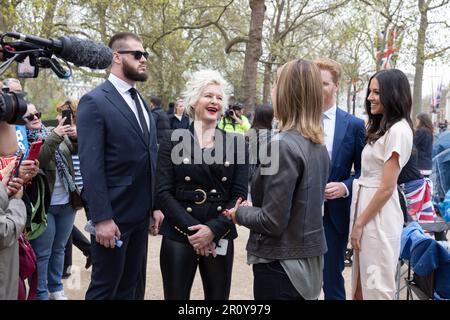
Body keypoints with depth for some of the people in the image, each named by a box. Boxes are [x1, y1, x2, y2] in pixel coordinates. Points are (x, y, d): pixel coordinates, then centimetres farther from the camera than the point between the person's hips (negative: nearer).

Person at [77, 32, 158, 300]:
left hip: (141, 213, 8)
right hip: (113, 214, -7)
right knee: (105, 288, 5)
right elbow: (91, 165, -17)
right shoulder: (94, 102, -12)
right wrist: (102, 218, -21)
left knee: (132, 286, 17)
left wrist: (156, 205, 10)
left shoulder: (142, 102, 14)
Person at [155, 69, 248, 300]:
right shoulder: (173, 141, 0)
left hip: (219, 237, 2)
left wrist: (213, 229, -13)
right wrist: (191, 229, -15)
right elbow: (163, 192, -5)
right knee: (176, 295, 5)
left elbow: (239, 194, 0)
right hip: (178, 236, -1)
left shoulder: (235, 143, 4)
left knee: (218, 296, 11)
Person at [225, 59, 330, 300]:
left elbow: (272, 222, -22)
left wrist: (240, 212, -4)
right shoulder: (318, 145, 4)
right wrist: (251, 208, 12)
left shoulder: (283, 145, -21)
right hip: (310, 261, 8)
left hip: (282, 266, -8)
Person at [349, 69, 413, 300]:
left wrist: (359, 223, -12)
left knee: (376, 287, 2)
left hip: (378, 215, -9)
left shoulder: (398, 130, -15)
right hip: (365, 207, 9)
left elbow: (387, 187, -18)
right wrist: (358, 220, 9)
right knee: (362, 284, 16)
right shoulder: (382, 128, 13)